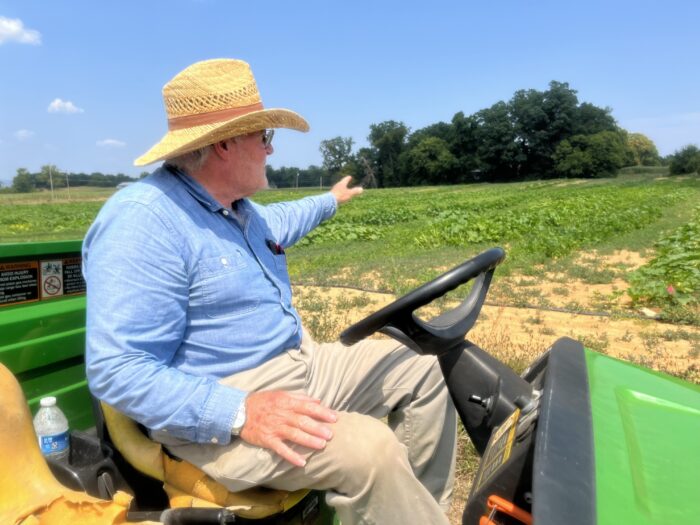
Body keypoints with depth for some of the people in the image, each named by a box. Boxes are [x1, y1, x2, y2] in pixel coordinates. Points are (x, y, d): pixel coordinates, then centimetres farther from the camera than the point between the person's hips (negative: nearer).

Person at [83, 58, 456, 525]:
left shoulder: (236, 207, 9)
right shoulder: (143, 223, -21)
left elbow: (273, 225, 34)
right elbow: (117, 371, -25)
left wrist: (330, 201, 47)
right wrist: (241, 412, -33)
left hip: (298, 362, 10)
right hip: (219, 417, -9)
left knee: (424, 371, 8)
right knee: (370, 449, -32)